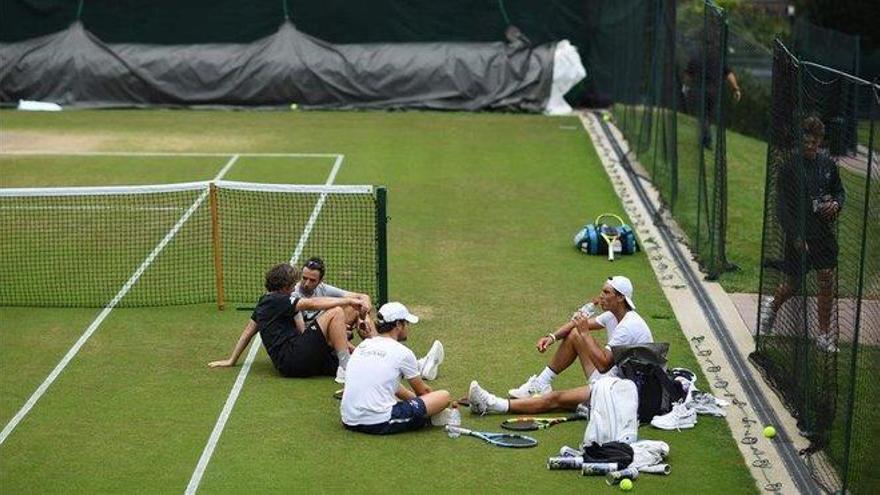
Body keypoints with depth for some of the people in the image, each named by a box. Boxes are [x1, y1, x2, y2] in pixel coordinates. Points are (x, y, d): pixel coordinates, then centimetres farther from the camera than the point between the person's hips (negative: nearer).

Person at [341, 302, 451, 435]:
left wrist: (413, 397, 39)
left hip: (349, 421, 7)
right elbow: (422, 391, 14)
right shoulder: (402, 352, -4)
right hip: (380, 424, -7)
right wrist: (438, 401, 34)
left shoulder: (363, 345, 15)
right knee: (444, 395, -1)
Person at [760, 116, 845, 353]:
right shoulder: (790, 168, -12)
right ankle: (772, 305, 41)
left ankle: (825, 335, 12)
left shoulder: (828, 164, 3)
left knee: (827, 283, 1)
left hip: (824, 234, 4)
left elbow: (840, 191, 18)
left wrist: (836, 204, -6)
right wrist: (796, 237, -19)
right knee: (792, 284, 7)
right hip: (799, 235, -4)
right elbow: (782, 207, -13)